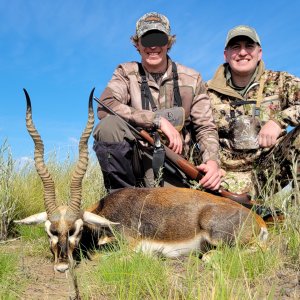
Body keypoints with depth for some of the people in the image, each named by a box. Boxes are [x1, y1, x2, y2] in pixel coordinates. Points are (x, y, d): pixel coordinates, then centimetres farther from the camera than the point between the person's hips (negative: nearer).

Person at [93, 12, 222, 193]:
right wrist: (158, 120, -24)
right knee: (109, 125, -28)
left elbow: (205, 128, 4)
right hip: (134, 159, 2)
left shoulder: (192, 79, 4)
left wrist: (212, 161, -17)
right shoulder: (126, 73, 1)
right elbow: (105, 107, -18)